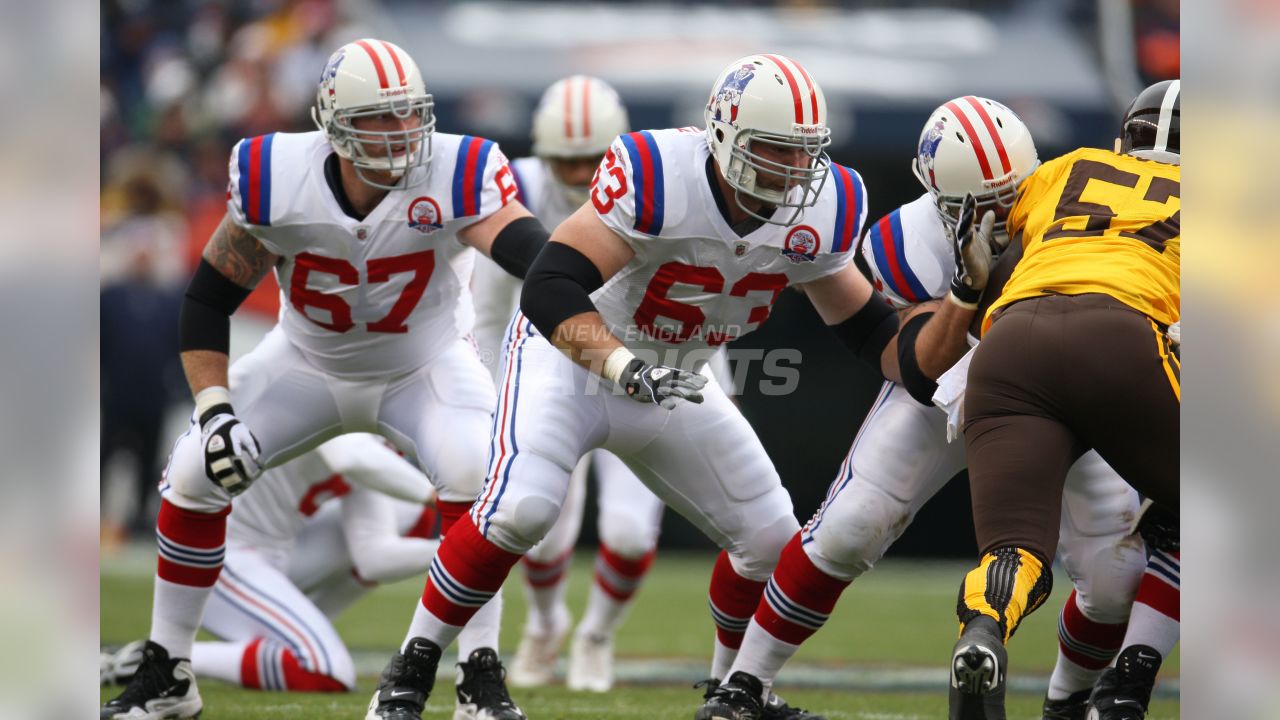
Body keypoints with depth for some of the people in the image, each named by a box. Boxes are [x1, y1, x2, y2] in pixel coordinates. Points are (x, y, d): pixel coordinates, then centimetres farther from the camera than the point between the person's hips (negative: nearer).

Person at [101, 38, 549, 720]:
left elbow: (526, 244, -48)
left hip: (424, 366, -2)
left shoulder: (454, 179, -30)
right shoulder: (274, 184, -25)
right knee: (194, 477, -9)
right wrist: (214, 409, -21)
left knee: (471, 474, -29)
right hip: (308, 363, 2)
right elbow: (207, 301, -13)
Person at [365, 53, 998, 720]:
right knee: (520, 508, -28)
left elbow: (873, 334, 2)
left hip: (673, 383, 6)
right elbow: (548, 290, -37)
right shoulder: (654, 177, -32)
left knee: (770, 537, 2)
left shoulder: (820, 210, -12)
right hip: (573, 357, -6)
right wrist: (627, 372, -49)